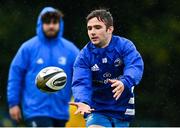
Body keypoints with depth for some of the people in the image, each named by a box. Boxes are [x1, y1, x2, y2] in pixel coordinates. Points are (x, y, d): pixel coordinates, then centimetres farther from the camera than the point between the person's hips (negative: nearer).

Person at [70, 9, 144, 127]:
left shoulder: (124, 46, -9)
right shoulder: (84, 55, -7)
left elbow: (135, 67, -25)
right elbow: (81, 83, -17)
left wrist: (124, 83, -48)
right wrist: (83, 102, -40)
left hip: (122, 111, 1)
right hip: (97, 111, -1)